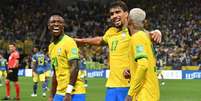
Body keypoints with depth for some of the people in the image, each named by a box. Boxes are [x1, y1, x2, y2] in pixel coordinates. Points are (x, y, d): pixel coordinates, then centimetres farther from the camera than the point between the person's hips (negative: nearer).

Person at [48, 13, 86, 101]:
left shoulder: (69, 42, -9)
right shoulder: (51, 47, 15)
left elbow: (74, 67, -18)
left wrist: (68, 92, -23)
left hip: (74, 93, -8)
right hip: (59, 93, 8)